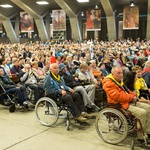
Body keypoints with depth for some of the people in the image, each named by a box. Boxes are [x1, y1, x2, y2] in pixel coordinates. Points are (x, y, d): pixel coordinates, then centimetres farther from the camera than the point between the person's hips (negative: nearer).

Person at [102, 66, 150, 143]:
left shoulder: (119, 81, 16)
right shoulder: (109, 83, -16)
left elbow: (127, 91, 24)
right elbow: (118, 96, -25)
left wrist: (134, 95, 1)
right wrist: (131, 97, -15)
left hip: (129, 102, 11)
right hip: (119, 105, -11)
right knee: (141, 112, -25)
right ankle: (141, 137, -12)